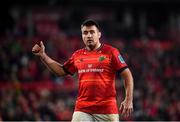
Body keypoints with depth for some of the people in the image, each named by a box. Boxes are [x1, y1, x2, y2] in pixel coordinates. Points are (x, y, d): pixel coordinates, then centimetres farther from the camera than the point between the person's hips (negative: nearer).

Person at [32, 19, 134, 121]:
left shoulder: (111, 52, 0)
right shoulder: (77, 55, 13)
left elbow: (127, 75, -2)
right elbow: (61, 71, 27)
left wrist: (129, 100, -11)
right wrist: (43, 55, 20)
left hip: (107, 109, -3)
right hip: (82, 109, 3)